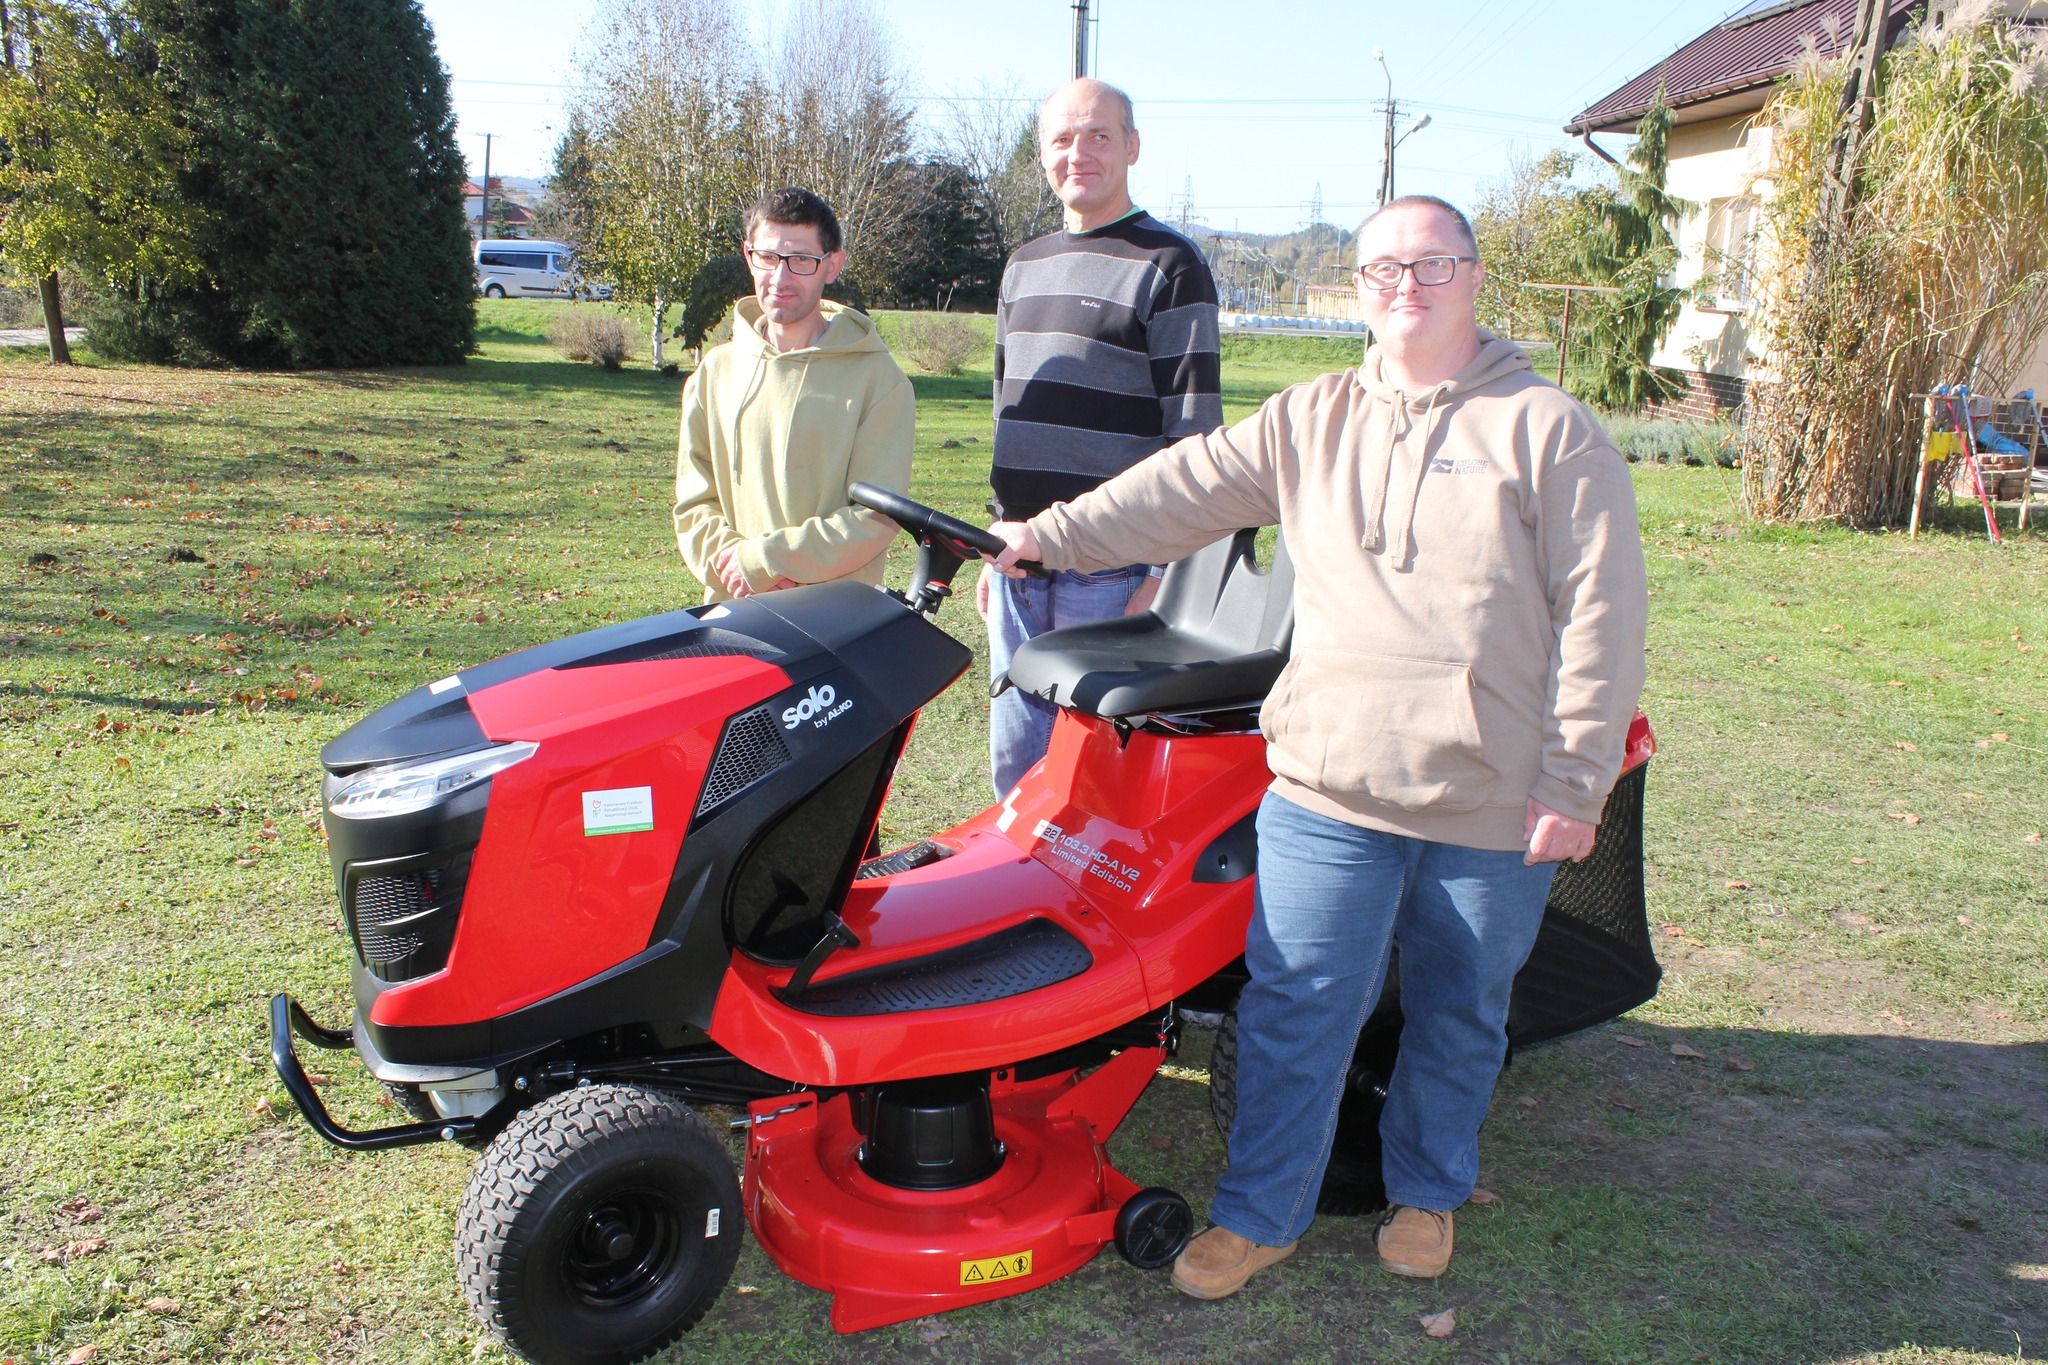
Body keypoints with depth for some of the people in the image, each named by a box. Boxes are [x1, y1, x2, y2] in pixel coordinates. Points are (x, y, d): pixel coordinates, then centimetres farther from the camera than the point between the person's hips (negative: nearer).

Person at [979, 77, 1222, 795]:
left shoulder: (1171, 267, -4)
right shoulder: (1024, 265, 17)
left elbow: (1193, 433, -9)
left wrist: (1164, 570, -14)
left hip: (1112, 570, -6)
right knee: (1015, 762, 12)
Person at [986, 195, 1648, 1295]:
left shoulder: (1550, 432, -1)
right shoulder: (1309, 422, 10)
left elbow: (1599, 618, -5)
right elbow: (1190, 488, 7)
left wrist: (1576, 784, -9)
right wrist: (1052, 535, -4)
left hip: (1494, 804, -1)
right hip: (1328, 787, 2)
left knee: (1458, 1017, 15)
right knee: (1296, 1007, 3)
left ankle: (1427, 1193, 38)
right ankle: (1259, 1214, 20)